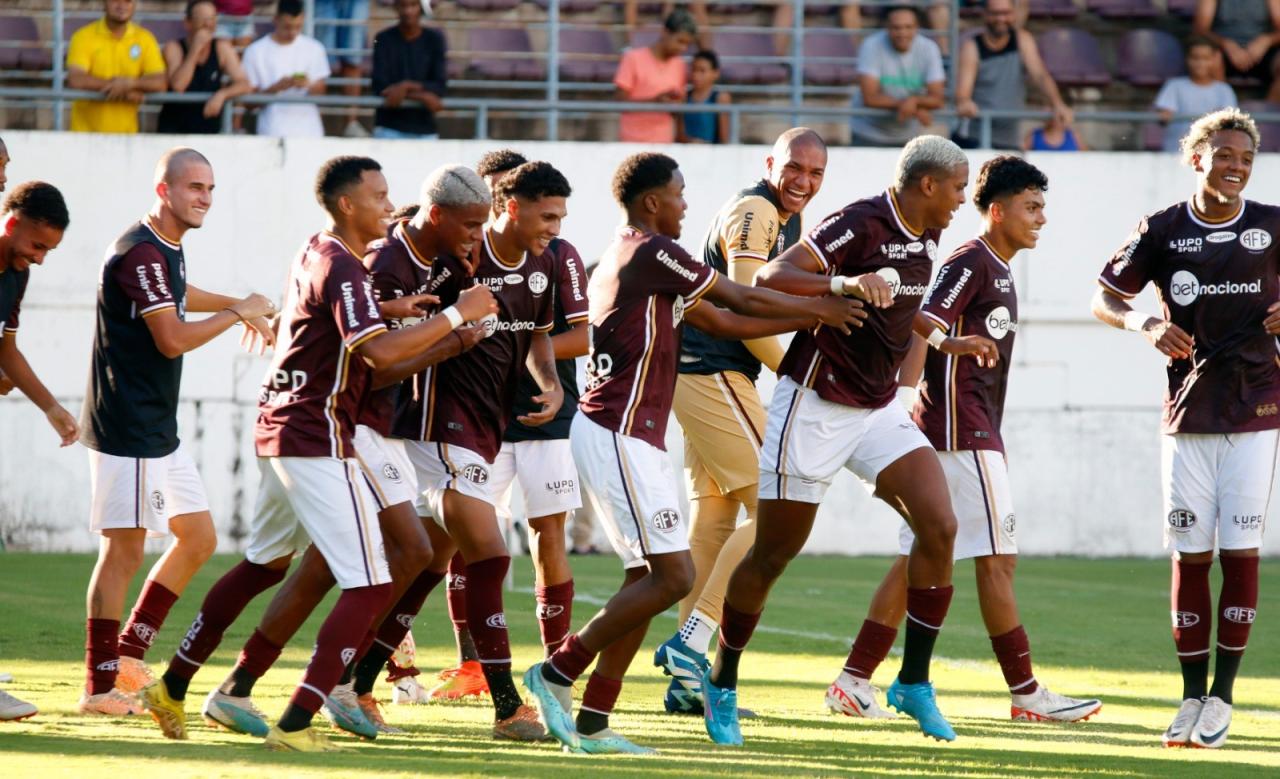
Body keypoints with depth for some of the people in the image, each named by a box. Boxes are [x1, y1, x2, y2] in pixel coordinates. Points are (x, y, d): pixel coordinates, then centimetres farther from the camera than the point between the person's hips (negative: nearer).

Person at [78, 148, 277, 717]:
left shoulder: (168, 249, 14)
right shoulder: (140, 253, -17)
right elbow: (173, 339, -22)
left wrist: (241, 307, 37)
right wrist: (238, 312, -12)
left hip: (159, 430, 10)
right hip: (126, 429, -10)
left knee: (198, 539, 12)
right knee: (125, 550, -8)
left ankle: (128, 652, 18)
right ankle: (100, 685, -4)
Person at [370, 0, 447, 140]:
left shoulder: (434, 39, 3)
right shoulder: (384, 40, -1)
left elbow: (439, 87, -1)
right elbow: (380, 86, -7)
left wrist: (407, 86, -18)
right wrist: (422, 96, -15)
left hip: (424, 128, 1)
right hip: (389, 127, -1)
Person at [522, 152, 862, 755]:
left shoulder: (628, 260, 19)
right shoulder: (652, 253, -11)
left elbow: (720, 321, 21)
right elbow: (743, 301, -4)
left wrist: (807, 318, 19)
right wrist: (819, 310, 11)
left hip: (626, 438, 10)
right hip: (621, 438, -10)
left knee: (649, 578, 9)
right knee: (672, 576, -11)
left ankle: (591, 723, 7)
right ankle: (559, 673, -6)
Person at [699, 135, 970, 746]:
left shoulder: (925, 241, 7)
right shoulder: (861, 225, -19)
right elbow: (769, 279, -29)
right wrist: (843, 285, -40)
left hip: (879, 408, 7)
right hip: (816, 407, -7)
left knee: (938, 526, -9)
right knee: (773, 554, 2)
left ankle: (913, 683, 0)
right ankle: (722, 685, 19)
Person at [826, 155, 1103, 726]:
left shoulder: (998, 270, 20)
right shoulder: (971, 263, -10)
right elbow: (920, 328, -22)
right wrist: (902, 407, -34)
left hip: (970, 431, 10)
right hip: (961, 428, -10)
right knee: (998, 558, -6)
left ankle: (854, 682, 7)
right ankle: (1026, 693, -3)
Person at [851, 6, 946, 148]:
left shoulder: (928, 48, -9)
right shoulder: (872, 46, -18)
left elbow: (936, 99, -10)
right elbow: (869, 98, -23)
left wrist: (914, 101, -33)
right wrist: (915, 110, -24)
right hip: (869, 135, -3)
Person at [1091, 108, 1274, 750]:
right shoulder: (1162, 232, -1)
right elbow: (1105, 298, 5)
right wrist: (1146, 325, -14)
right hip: (1188, 410, 1)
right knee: (1189, 552, 1)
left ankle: (1224, 691, 2)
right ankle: (1193, 695, 10)